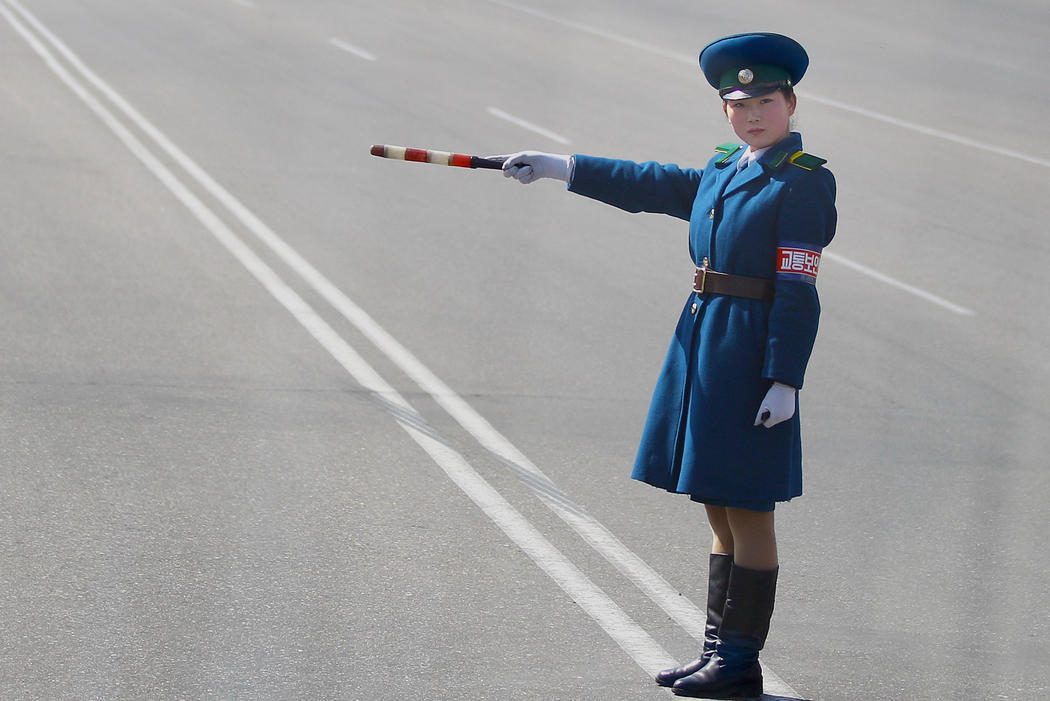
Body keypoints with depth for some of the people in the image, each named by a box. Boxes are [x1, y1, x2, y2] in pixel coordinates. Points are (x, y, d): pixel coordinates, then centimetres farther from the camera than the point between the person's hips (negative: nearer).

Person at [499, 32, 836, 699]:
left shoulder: (804, 180, -11)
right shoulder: (726, 168, 13)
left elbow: (797, 291, -15)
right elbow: (653, 185, 23)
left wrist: (785, 381, -19)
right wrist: (561, 167, 24)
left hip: (750, 355, -8)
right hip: (702, 342, 8)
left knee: (746, 509, -2)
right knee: (720, 509, 13)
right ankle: (719, 647, 21)